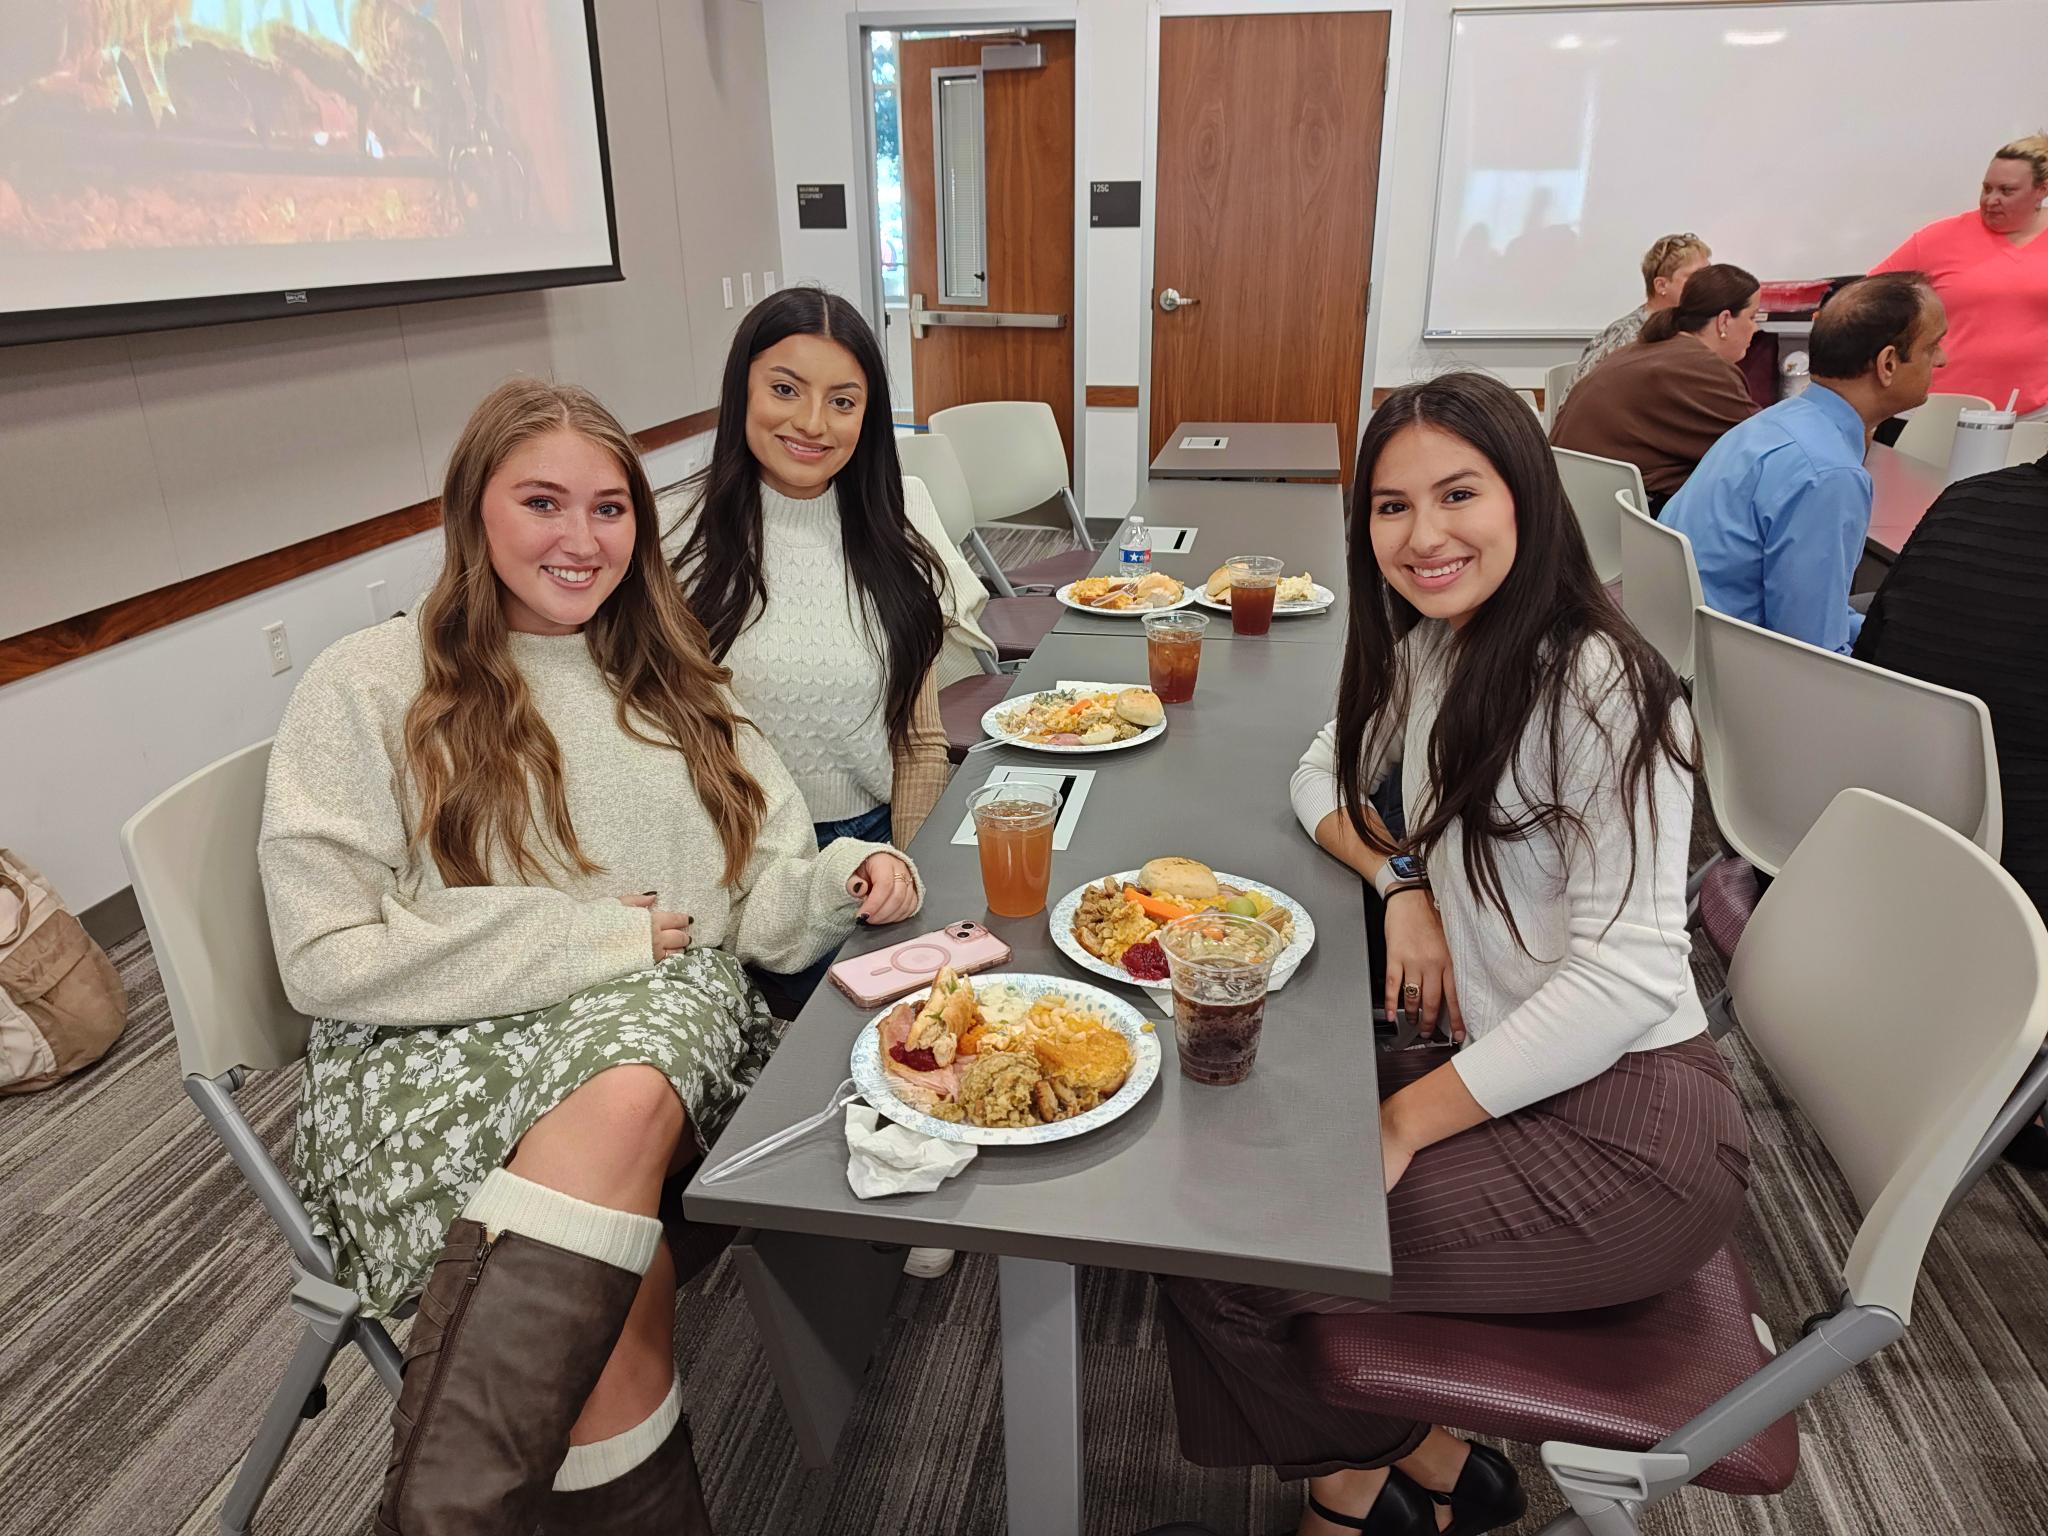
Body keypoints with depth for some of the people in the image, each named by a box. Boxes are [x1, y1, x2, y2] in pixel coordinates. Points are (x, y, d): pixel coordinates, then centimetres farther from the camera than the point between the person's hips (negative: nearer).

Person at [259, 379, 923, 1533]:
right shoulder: (372, 689, 4)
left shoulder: (670, 681, 18)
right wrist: (591, 940, -9)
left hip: (662, 1020, 3)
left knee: (627, 1093, -35)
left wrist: (841, 879, -11)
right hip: (434, 1057, -2)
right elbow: (327, 961, -5)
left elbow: (759, 903, 13)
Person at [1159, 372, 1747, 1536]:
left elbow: (1623, 976, -23)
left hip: (1627, 1126, -8)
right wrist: (1405, 885, -3)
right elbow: (1324, 780, 18)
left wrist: (1405, 1125, -20)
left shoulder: (1599, 688, -20)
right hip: (1508, 1077, 8)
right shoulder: (1429, 648, 5)